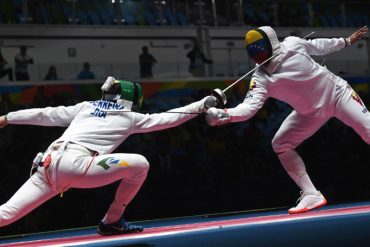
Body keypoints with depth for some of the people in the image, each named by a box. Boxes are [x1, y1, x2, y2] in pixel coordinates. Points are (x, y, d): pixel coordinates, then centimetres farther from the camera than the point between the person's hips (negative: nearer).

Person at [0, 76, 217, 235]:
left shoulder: (86, 106, 29)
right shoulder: (129, 117, 17)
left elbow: (46, 115, 29)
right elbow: (167, 119, 22)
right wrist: (201, 106, 30)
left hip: (48, 166, 6)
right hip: (73, 164, -6)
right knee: (140, 164, 2)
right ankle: (111, 222, 13)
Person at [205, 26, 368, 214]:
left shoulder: (292, 44, -21)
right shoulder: (261, 79, -20)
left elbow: (318, 46, 2)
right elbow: (250, 106, -37)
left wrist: (346, 41, 15)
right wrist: (225, 115, -55)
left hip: (336, 92, -3)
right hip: (310, 111, 3)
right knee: (280, 144, -7)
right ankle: (311, 195, -4)